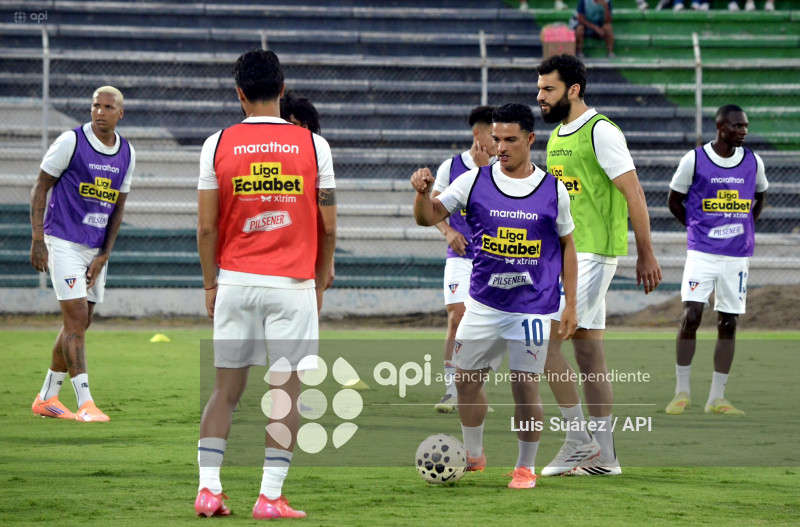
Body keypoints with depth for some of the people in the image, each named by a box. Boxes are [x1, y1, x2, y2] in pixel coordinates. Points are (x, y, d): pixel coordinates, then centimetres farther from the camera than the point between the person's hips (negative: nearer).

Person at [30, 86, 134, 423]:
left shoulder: (127, 154, 6)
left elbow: (118, 208, 10)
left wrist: (104, 256, 2)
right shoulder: (71, 142, -10)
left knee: (79, 324, 11)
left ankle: (46, 398, 23)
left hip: (96, 249, 6)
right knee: (76, 322, -13)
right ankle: (85, 404, -15)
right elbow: (40, 188, -5)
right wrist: (37, 240, -11)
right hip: (63, 242, -6)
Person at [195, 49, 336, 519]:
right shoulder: (312, 145, -2)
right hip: (293, 284, -1)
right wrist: (320, 284, 13)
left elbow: (206, 227, -1)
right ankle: (271, 495, -2)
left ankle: (209, 488, 2)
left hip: (235, 281, 1)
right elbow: (328, 227, 1)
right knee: (285, 391, 2)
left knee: (226, 388, 9)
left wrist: (210, 284, 10)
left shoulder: (218, 145, -1)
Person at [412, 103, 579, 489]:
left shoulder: (553, 189, -1)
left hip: (533, 306, -2)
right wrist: (422, 193, -25)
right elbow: (429, 217, -2)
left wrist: (570, 305, 4)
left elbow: (567, 246, 7)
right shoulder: (475, 182, 0)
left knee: (525, 387, -5)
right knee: (466, 380, 7)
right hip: (483, 303, 2)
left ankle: (526, 467, 13)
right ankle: (473, 455, 28)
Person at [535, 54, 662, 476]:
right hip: (565, 253, 9)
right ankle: (603, 455, 10)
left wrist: (646, 255, -13)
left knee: (546, 341, -15)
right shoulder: (557, 136, 16)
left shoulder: (600, 132, -11)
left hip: (592, 254, -9)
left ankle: (578, 441, -9)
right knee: (588, 350, 8)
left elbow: (633, 193, -13)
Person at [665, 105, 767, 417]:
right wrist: (696, 228, 3)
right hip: (702, 252, -3)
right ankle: (682, 392, 1)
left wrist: (747, 227, 12)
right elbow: (674, 200, 7)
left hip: (738, 255, 3)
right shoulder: (694, 160, -5)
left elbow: (760, 195, 23)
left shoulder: (752, 162, 5)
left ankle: (717, 398, 9)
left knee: (728, 324, 4)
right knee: (691, 317, -12)